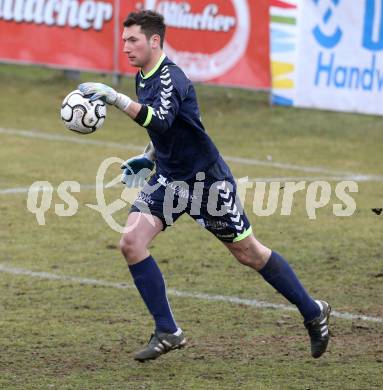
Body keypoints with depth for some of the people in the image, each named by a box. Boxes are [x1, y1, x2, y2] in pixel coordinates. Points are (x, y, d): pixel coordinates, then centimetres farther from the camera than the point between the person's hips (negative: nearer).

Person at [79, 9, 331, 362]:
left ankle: (313, 313, 26)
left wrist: (116, 98, -48)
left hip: (207, 178, -8)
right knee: (131, 242, -13)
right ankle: (168, 332, -4)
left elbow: (161, 121, -43)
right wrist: (149, 157, 12)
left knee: (249, 253, 5)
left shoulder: (170, 78, -22)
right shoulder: (143, 78, 6)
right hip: (168, 178, 8)